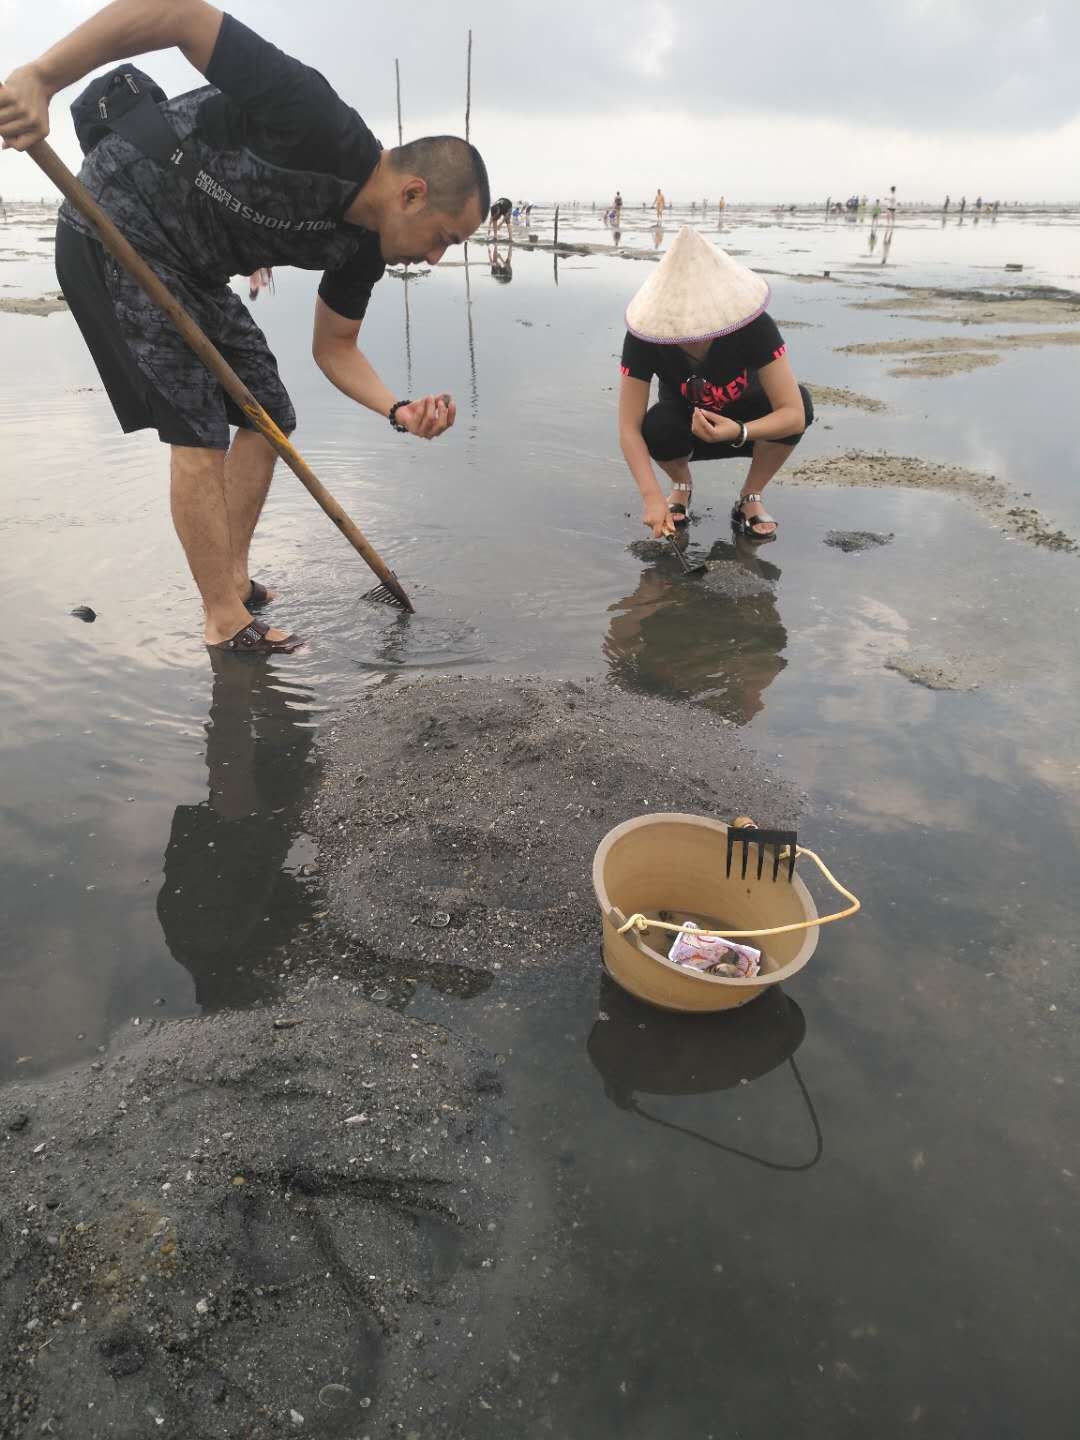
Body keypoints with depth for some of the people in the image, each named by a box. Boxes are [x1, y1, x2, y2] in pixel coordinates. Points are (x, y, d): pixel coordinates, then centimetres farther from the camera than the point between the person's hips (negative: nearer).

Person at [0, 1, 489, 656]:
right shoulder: (323, 130, -27)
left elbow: (335, 347, 8)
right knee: (200, 433, -12)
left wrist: (400, 410, -11)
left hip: (192, 267, 9)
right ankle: (227, 622, -1)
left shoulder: (361, 247, -1)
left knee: (269, 417, 9)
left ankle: (234, 577, 20)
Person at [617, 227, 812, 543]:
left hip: (744, 421, 0)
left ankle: (750, 498, -9)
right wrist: (652, 496, -45)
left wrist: (739, 432, -54)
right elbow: (629, 428, -32)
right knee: (657, 428, -35)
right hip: (685, 427, 0)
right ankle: (681, 484, 1)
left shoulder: (755, 328, -32)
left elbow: (794, 413, -36)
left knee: (800, 398, -31)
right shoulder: (643, 338, -31)